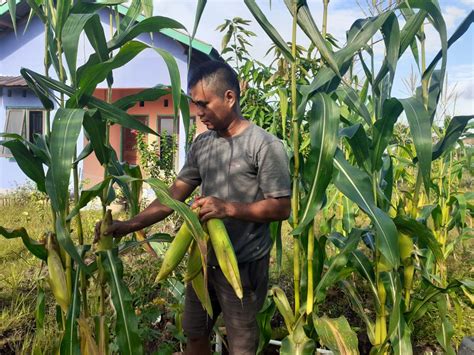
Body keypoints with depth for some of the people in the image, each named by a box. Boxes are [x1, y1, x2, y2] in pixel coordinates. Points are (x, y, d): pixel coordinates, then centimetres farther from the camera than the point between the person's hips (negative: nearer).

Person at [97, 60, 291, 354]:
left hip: (244, 265, -6)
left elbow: (282, 208, -15)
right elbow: (175, 195, 4)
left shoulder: (265, 146, -15)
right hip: (204, 259, 6)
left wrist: (229, 208, -27)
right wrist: (130, 225, -5)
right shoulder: (201, 145, 4)